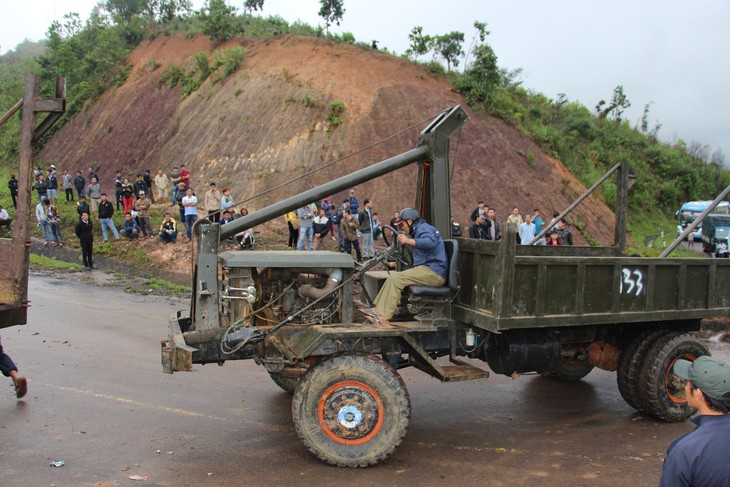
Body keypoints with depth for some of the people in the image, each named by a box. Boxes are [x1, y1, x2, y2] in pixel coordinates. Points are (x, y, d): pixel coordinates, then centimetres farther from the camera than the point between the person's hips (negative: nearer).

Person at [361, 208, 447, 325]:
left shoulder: (423, 228, -9)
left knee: (395, 278, -19)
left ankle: (383, 317, -21)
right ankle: (378, 309, -2)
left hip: (434, 272, -11)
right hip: (429, 269, 11)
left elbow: (430, 243, -33)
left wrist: (410, 241, -46)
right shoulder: (420, 229, 25)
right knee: (393, 276, 6)